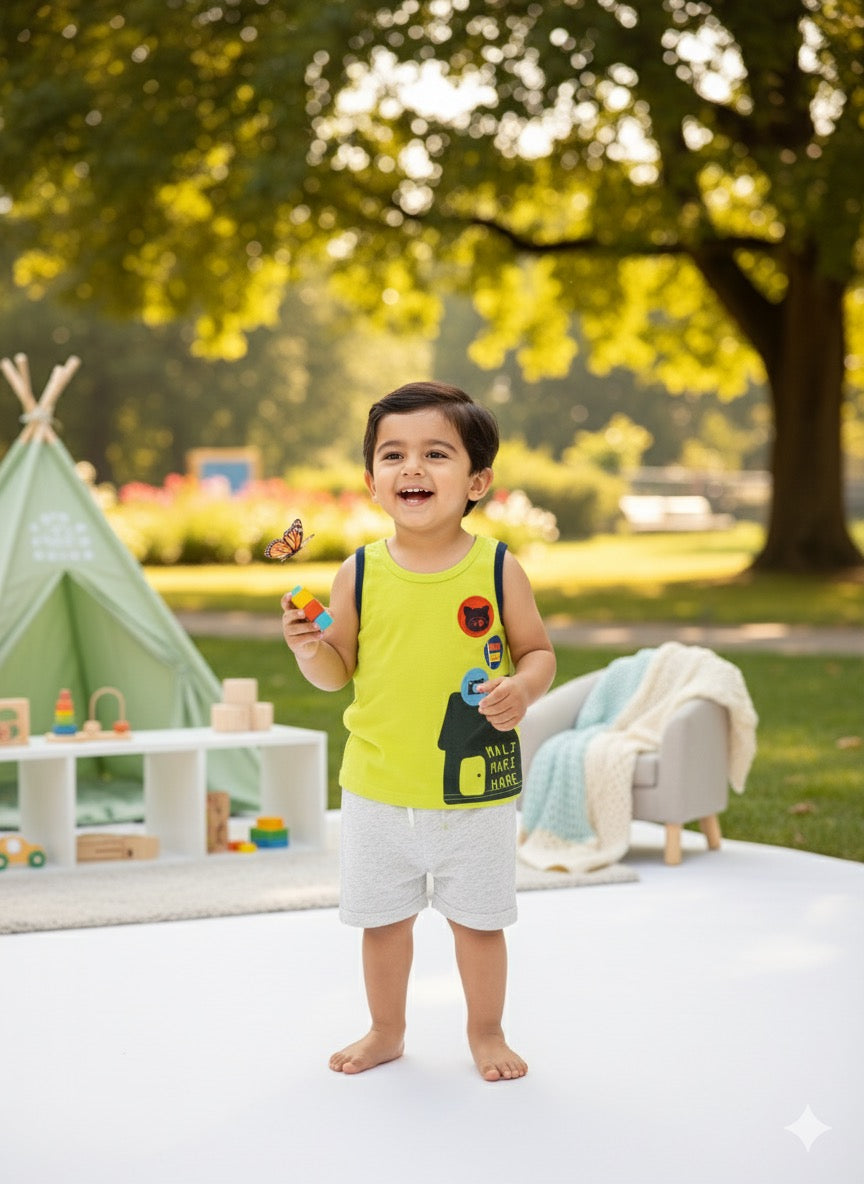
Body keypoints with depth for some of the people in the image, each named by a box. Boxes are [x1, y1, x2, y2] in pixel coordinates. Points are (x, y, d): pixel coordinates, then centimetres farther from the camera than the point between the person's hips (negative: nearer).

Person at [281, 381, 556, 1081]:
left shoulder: (498, 569, -7)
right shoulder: (361, 574, -4)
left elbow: (539, 651, 1)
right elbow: (338, 672, 3)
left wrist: (523, 687, -19)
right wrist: (309, 648, -17)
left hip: (476, 788, -1)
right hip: (378, 787, 1)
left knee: (479, 920, 12)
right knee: (383, 919, 15)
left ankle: (486, 1032, 34)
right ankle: (387, 1032, 36)